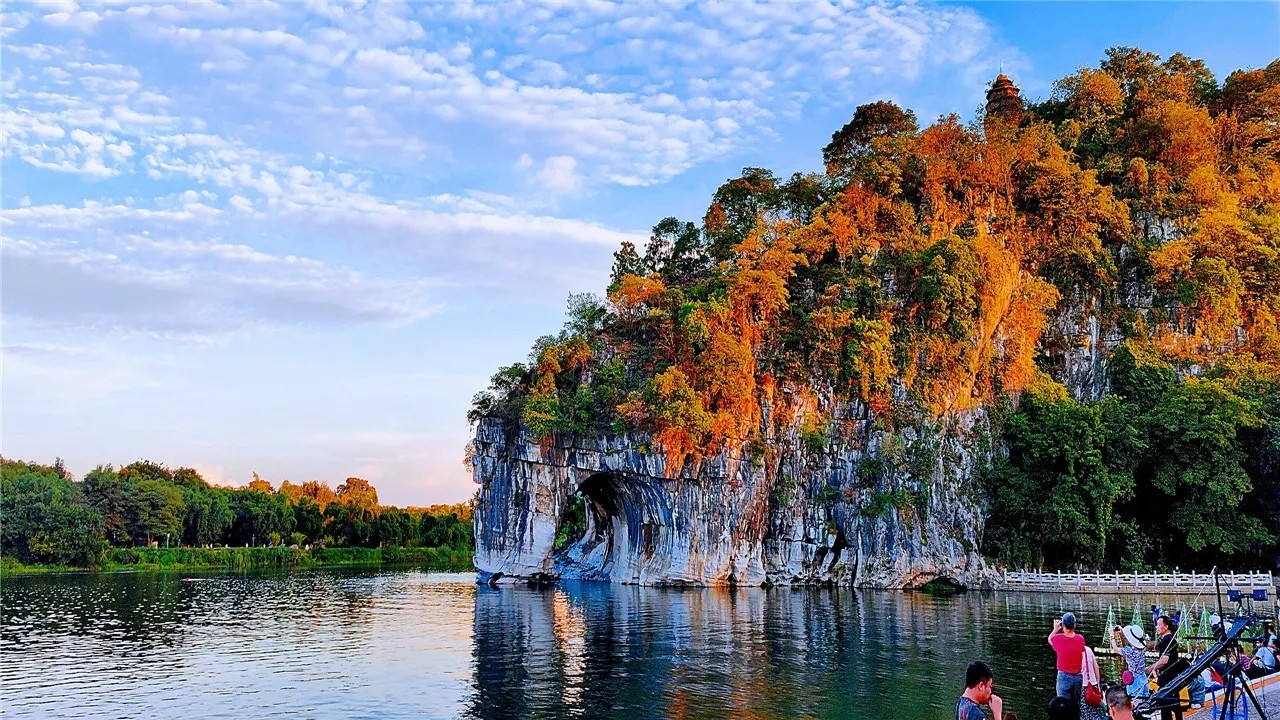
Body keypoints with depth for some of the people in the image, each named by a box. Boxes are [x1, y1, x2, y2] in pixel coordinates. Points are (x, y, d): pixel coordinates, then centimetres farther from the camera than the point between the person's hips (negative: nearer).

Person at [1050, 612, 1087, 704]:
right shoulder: (1080, 639, -5)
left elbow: (1049, 639, 11)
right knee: (1076, 705, 13)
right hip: (1078, 676, 3)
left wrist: (1055, 629, 25)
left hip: (1064, 676, -3)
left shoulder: (1058, 639, -12)